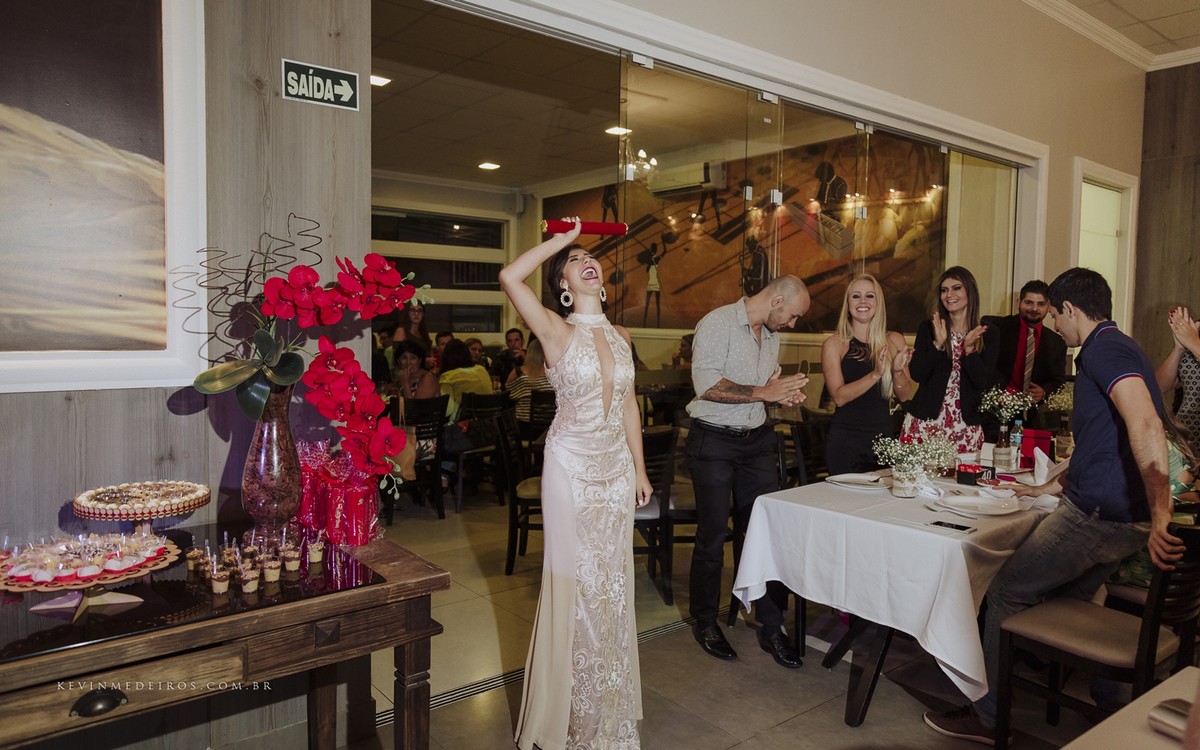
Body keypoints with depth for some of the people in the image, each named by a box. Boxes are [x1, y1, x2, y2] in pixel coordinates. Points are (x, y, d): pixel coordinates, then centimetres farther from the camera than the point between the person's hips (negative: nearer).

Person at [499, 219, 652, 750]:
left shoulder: (620, 335, 7)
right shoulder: (556, 331, -9)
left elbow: (629, 404, 12)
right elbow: (509, 277, -25)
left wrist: (639, 468, 11)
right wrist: (561, 239, -13)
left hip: (616, 465, 5)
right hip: (571, 465, -5)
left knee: (612, 583, 13)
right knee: (575, 581, 3)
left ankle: (610, 706, 32)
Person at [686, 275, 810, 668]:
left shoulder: (771, 334, 13)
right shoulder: (717, 323, -13)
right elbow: (706, 384, -22)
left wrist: (785, 393, 1)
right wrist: (764, 392, -21)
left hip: (757, 441, 7)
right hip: (714, 442, -7)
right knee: (712, 537, 4)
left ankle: (771, 627, 17)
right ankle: (705, 622, 23)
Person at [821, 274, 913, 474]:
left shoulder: (895, 341, 6)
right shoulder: (834, 344, -4)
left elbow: (904, 396, 5)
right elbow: (839, 397, -13)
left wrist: (897, 371, -14)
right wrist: (875, 374, -23)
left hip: (884, 436, 3)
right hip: (845, 440, -3)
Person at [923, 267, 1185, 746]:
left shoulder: (1105, 349, -14)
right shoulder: (1115, 348, 19)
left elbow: (1146, 427, -30)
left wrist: (1161, 515, -33)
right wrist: (1052, 487, 31)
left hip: (1099, 514, -10)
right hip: (1122, 516, 10)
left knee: (1007, 594, -1)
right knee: (1069, 601, 23)